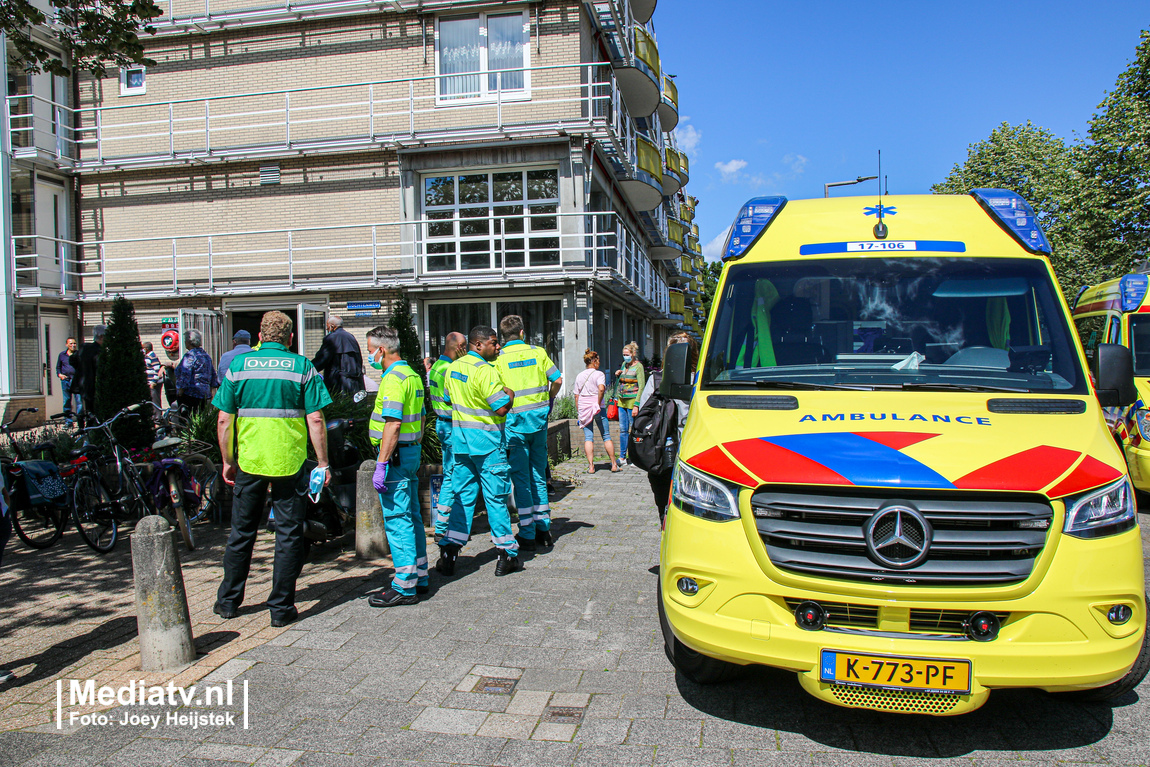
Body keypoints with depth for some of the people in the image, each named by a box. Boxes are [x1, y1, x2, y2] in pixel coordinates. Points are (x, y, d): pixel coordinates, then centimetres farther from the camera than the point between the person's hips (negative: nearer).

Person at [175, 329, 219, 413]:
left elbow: (185, 376, -17)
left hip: (189, 394, -9)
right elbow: (213, 375, 19)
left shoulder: (189, 355, -11)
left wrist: (180, 392, -13)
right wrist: (209, 393, 25)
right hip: (204, 395, 9)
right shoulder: (206, 355, 15)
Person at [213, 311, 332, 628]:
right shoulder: (303, 367, -3)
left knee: (241, 532, 16)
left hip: (249, 462, 2)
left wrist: (227, 461, 12)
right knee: (288, 534, 7)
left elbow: (224, 421, 2)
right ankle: (281, 607, 11)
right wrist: (322, 463, -2)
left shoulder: (238, 366, 3)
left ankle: (228, 601, 29)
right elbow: (315, 420, -8)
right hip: (290, 462, -2)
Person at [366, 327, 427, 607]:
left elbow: (393, 425, -23)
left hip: (396, 455, -10)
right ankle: (419, 577, 23)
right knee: (412, 516, 15)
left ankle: (405, 587, -2)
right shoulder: (412, 374, 16)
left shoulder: (394, 378, -16)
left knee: (397, 520, -6)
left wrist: (381, 465, -23)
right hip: (411, 452, 10)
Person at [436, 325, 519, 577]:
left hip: (460, 439, 7)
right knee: (496, 497, 2)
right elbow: (501, 408, -19)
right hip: (486, 441, -7)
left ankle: (449, 551, 7)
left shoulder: (453, 368, 10)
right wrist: (510, 394, 0)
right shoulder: (485, 370, -16)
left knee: (462, 496, 11)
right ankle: (506, 555, 10)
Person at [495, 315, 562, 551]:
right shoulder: (538, 352, 4)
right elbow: (557, 380, 4)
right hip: (539, 418, 3)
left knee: (521, 478, 2)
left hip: (515, 421, -3)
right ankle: (544, 529, 19)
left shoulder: (499, 358, -5)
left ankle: (527, 535, 3)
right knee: (539, 475, 14)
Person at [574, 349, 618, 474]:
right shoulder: (599, 374, -5)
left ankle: (591, 466, -3)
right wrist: (598, 403, -14)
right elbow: (601, 388, -24)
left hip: (583, 409, 4)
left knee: (588, 438, 3)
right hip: (597, 409, -4)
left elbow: (576, 396, 10)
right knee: (606, 436, 6)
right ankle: (614, 464, 9)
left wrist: (578, 412, 14)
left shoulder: (579, 376, 11)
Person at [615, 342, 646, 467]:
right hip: (622, 401, 7)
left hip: (632, 401, -7)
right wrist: (618, 374, 5)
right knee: (623, 430, 8)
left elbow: (641, 387, -15)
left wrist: (636, 405, -21)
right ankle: (622, 458, 13)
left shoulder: (638, 366, -9)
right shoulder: (624, 364, 13)